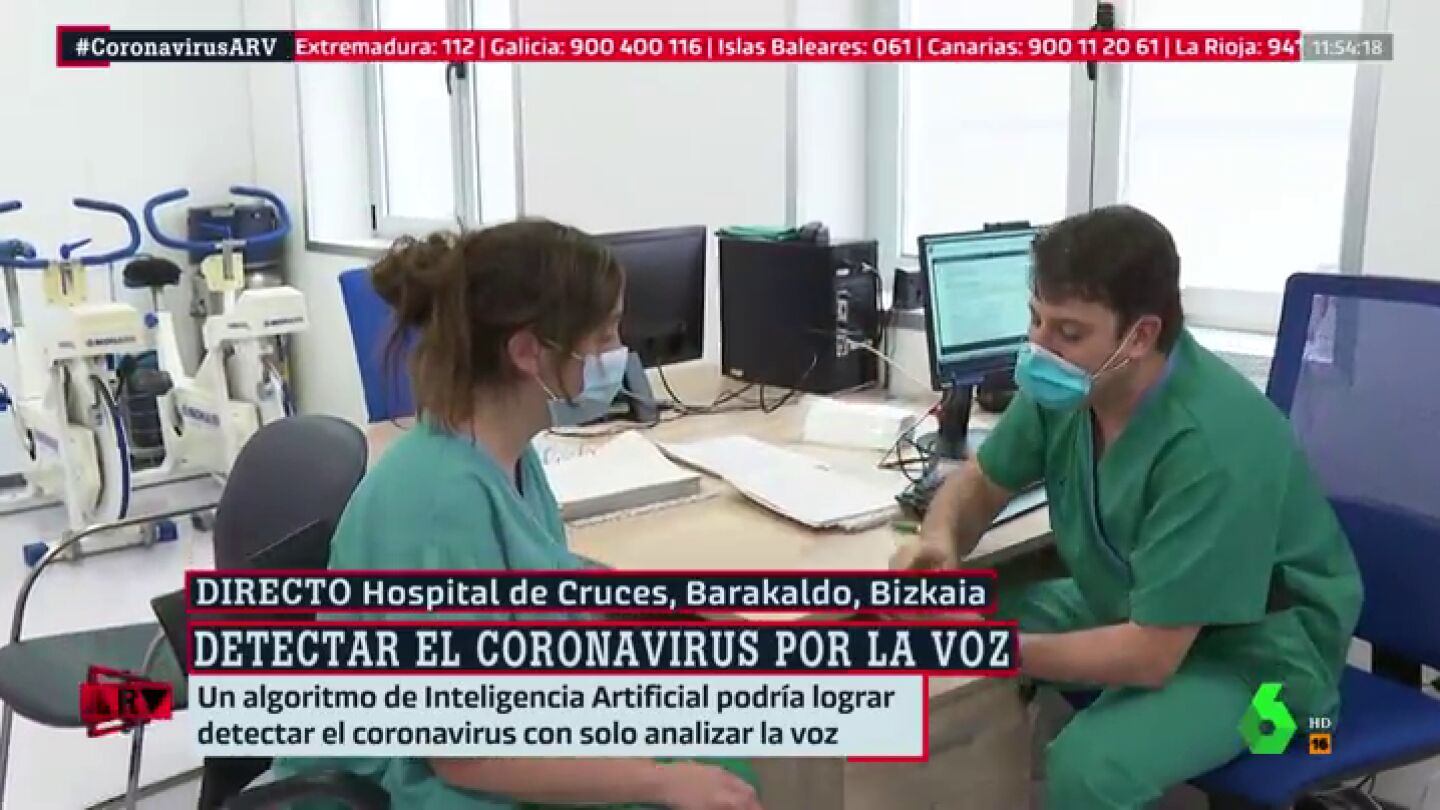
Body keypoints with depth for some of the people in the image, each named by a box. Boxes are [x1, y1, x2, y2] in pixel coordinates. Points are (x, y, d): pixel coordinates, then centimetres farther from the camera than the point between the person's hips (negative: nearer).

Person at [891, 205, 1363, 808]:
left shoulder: (1211, 442, -33)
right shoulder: (1069, 386, -12)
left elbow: (1150, 655, -31)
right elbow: (981, 481, 4)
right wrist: (939, 539, -19)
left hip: (1255, 648, -7)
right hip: (1130, 606, 7)